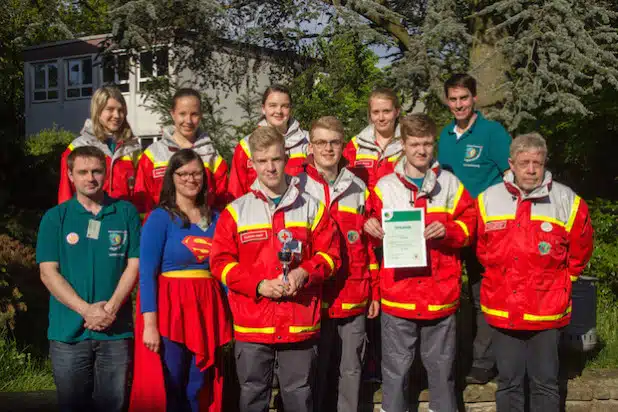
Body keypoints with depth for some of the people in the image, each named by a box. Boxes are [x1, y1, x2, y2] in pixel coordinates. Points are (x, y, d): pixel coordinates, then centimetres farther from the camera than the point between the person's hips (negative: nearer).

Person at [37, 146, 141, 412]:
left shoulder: (126, 213, 5)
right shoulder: (55, 217, 3)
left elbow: (134, 265, 2)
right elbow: (48, 272, -3)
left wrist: (111, 308, -12)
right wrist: (86, 310, -13)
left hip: (117, 330, 0)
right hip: (68, 331, 0)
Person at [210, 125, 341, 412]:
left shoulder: (311, 207, 6)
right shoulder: (236, 211, 2)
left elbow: (329, 253, 6)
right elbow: (221, 261, -1)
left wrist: (304, 273, -13)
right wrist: (259, 285, -13)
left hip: (300, 324, 1)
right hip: (252, 324, 0)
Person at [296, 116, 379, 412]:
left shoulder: (358, 188, 9)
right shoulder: (297, 187, 0)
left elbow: (370, 243, 11)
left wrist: (374, 292, 9)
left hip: (354, 298, 2)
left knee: (351, 369, 11)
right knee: (317, 370, 7)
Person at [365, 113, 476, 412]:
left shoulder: (450, 184, 6)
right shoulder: (384, 187, 3)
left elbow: (469, 223, 6)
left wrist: (448, 230, -12)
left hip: (441, 295, 1)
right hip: (397, 295, -1)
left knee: (441, 366, 14)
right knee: (395, 368, 9)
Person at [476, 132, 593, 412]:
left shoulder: (567, 202, -6)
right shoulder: (488, 200, 0)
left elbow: (579, 252, 6)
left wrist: (559, 281, 9)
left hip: (547, 313, -2)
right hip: (502, 311, 2)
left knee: (545, 383, 10)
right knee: (508, 382, 14)